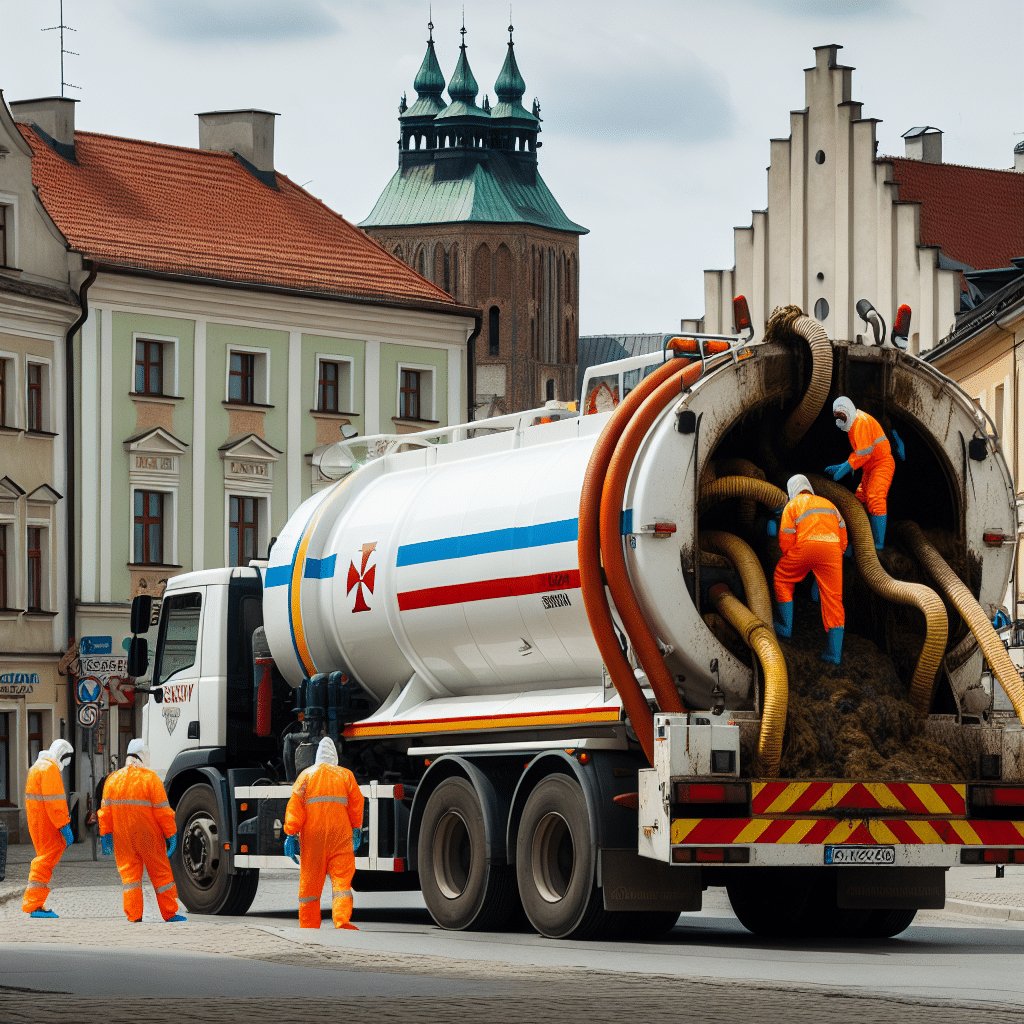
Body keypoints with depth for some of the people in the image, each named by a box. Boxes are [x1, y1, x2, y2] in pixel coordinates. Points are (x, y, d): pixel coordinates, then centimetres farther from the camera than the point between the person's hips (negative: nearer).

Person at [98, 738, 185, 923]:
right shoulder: (150, 778, -8)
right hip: (148, 835, -3)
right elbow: (162, 811, -8)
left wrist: (106, 835, 13)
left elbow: (105, 811, 7)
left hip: (122, 836, 3)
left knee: (129, 873, 7)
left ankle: (133, 915, 2)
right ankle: (169, 913, 11)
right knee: (160, 873, 7)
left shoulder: (113, 780, 5)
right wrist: (171, 834, -1)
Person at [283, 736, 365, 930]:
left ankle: (308, 927, 11)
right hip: (340, 835, 0)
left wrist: (291, 834, -2)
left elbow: (294, 807, -2)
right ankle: (342, 921, -24)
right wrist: (356, 832, 25)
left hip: (312, 836, 0)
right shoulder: (345, 776, 9)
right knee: (341, 880, -4)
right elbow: (356, 806, 13)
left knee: (310, 883, 8)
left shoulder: (306, 776, 6)